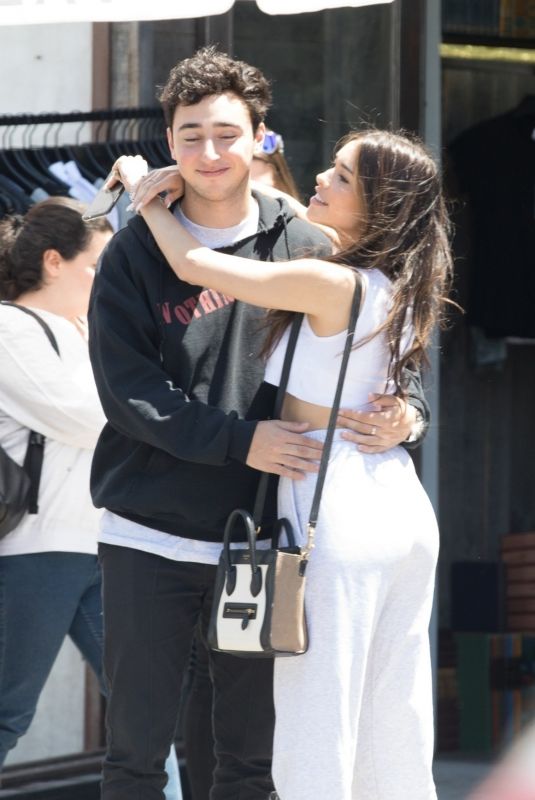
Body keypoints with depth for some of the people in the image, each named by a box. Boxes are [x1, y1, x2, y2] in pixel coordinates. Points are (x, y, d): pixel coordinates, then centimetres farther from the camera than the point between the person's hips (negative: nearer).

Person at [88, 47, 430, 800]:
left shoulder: (304, 247, 3)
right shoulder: (136, 252, -2)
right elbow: (128, 390, -9)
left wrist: (405, 411, -12)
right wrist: (239, 440, -20)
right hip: (150, 537, -2)